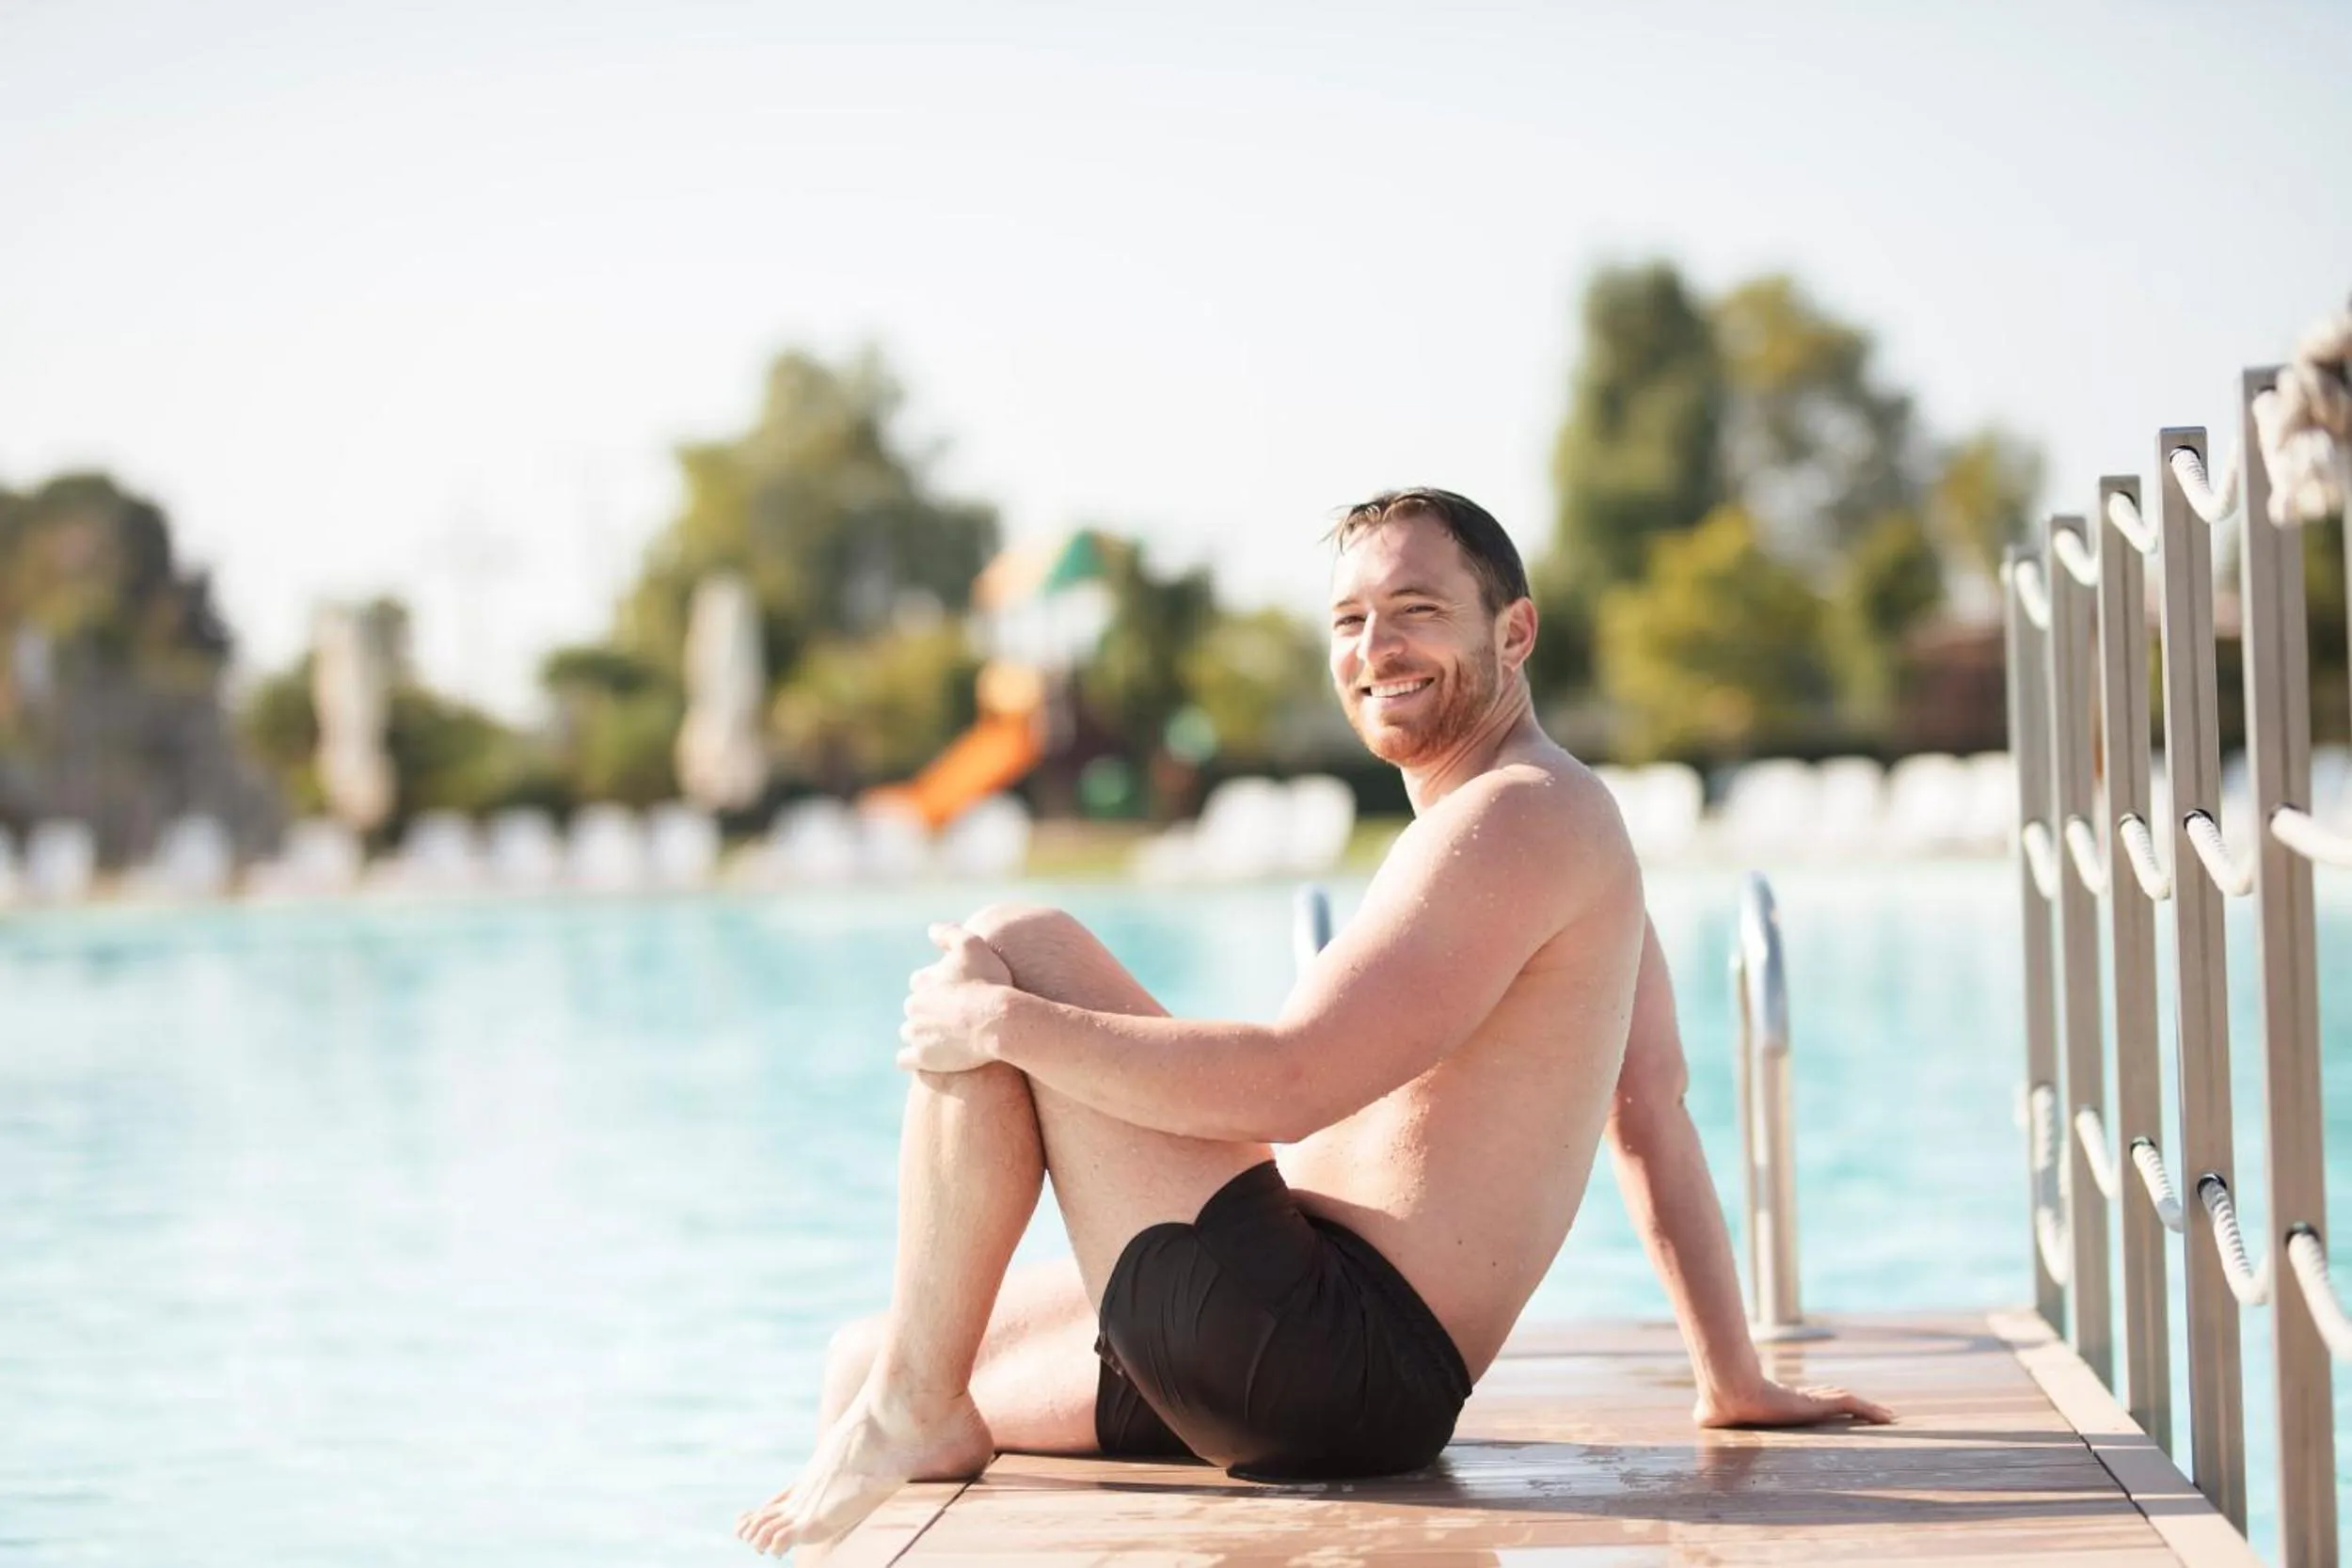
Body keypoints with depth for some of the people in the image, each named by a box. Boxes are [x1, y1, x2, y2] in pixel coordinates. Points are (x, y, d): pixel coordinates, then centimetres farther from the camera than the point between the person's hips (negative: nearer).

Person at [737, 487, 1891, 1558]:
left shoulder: (1516, 820, -14)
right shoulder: (1560, 822, 20)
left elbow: (1291, 1085, -23)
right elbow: (1653, 1114, 20)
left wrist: (1002, 1021, -17)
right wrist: (1734, 1379, 20)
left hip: (1338, 1361, -11)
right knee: (866, 1365, 16)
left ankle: (913, 1415, -7)